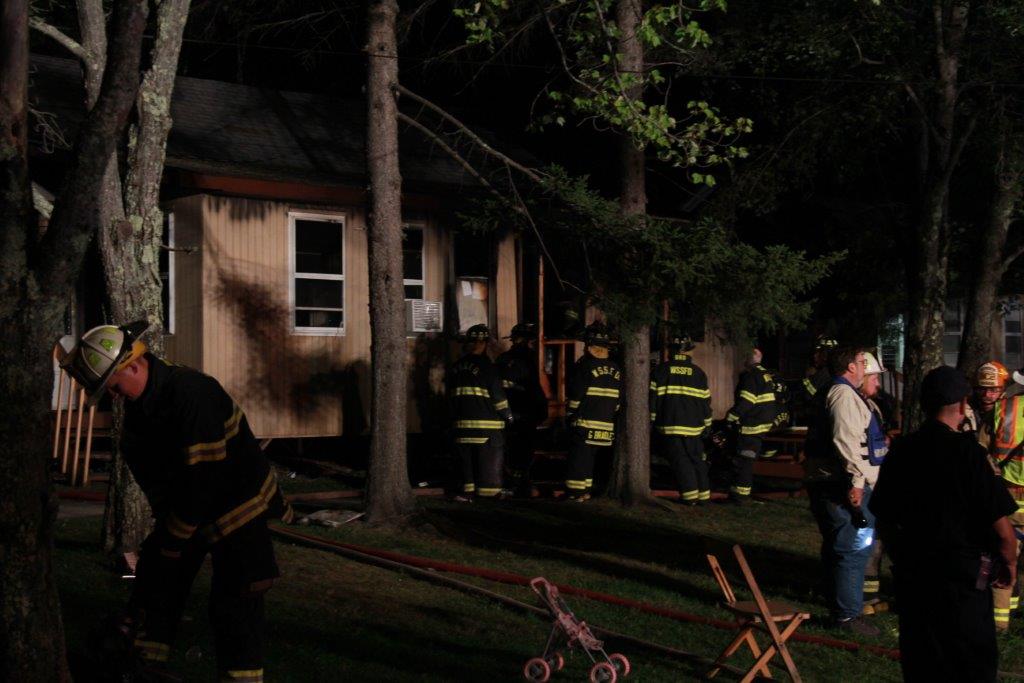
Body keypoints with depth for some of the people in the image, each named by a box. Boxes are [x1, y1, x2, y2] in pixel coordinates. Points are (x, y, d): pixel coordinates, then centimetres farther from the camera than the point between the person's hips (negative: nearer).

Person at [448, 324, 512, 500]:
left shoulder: (456, 367, 7)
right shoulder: (485, 366, -11)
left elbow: (451, 395, 13)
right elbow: (497, 394, -11)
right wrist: (507, 415, 0)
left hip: (463, 420, 6)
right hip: (487, 421, -6)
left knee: (467, 458, 10)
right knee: (490, 458, 1)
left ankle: (468, 490, 9)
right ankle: (490, 490, 1)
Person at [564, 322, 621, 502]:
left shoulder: (585, 365, -9)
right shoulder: (616, 369, 9)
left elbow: (575, 394, -10)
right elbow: (619, 400, 11)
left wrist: (569, 414, 1)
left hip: (585, 422, -6)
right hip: (607, 425, 6)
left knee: (579, 458, -2)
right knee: (590, 458, 13)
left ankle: (576, 491, -4)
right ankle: (586, 491, 14)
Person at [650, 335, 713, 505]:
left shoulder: (662, 370, 0)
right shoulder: (698, 372, 6)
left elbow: (653, 396, 0)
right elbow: (705, 400, 9)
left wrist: (652, 419, 9)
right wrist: (706, 424, 17)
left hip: (670, 424, -2)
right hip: (693, 424, 2)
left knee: (680, 459, 0)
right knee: (697, 459, 11)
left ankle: (690, 495, -5)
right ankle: (703, 494, 12)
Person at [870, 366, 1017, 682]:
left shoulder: (900, 451, 0)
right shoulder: (966, 451, -16)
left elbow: (884, 518, 8)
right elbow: (1001, 525, -16)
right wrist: (1009, 564, 2)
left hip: (911, 573, 5)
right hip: (962, 576, -5)